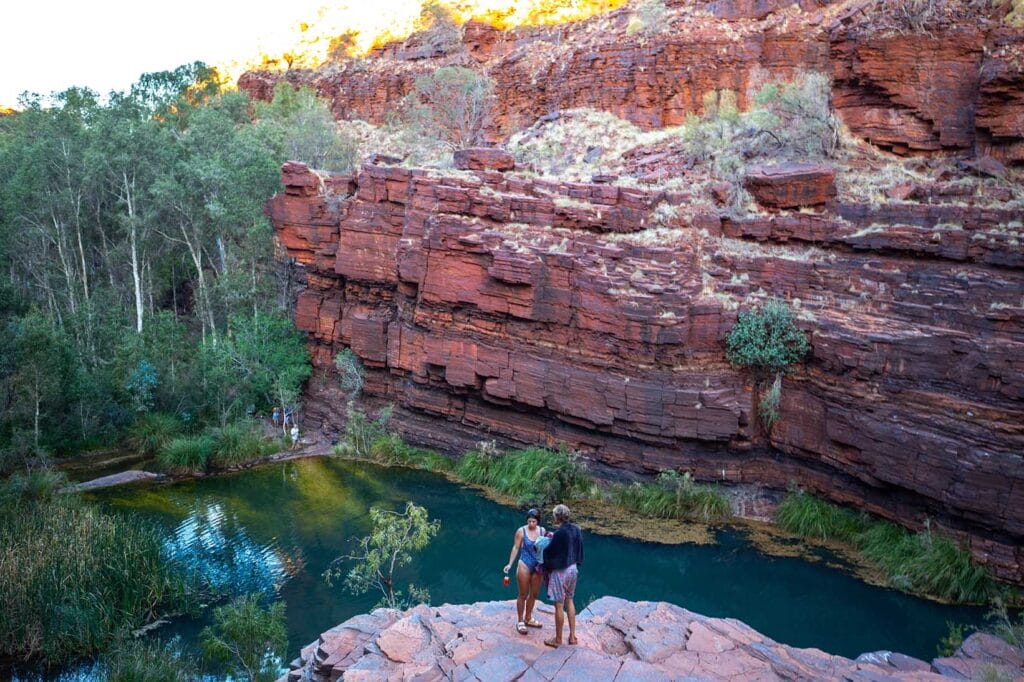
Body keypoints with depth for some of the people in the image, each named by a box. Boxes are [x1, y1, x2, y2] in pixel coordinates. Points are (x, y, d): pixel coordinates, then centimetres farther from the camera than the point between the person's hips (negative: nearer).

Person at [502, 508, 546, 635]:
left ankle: (528, 618, 34)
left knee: (534, 594, 16)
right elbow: (515, 548, -9)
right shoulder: (521, 531, -13)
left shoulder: (542, 530, -2)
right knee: (523, 595, 3)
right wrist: (510, 564, -13)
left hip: (537, 566, 4)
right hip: (525, 565, -4)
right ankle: (520, 621, 17)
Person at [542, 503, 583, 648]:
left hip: (560, 571, -8)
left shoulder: (559, 533, -24)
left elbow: (550, 553, -15)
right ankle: (572, 636, 27)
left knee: (559, 606, 6)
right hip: (573, 568, 8)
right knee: (569, 601, 21)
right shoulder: (575, 529, -3)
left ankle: (558, 639, 19)